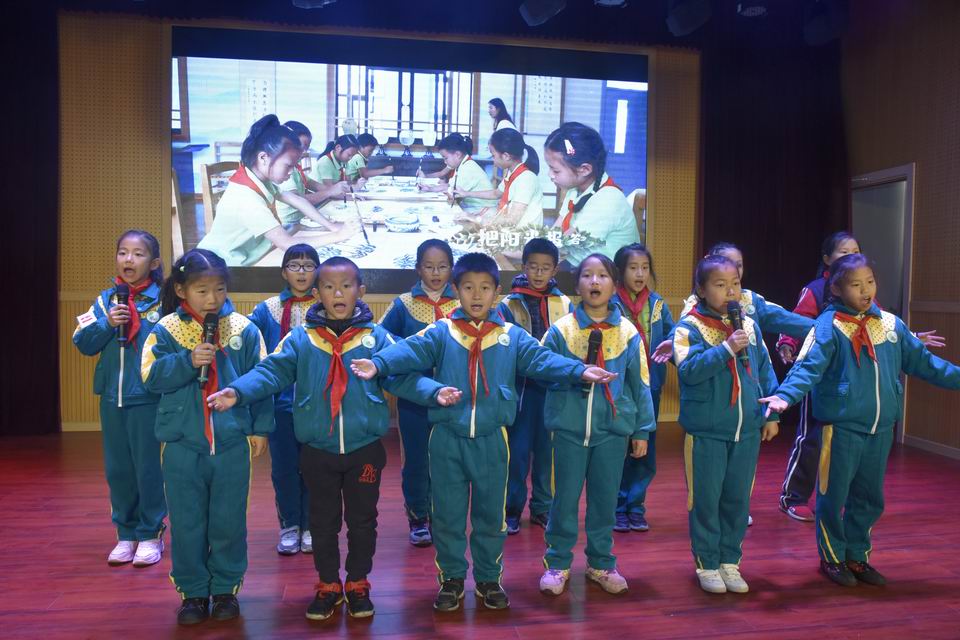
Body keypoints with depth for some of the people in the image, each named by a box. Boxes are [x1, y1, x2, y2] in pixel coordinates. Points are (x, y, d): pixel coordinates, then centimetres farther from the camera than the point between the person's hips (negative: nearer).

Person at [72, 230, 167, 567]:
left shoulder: (163, 301, -7)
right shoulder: (106, 301, 7)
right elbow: (83, 343, 3)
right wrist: (107, 323, -12)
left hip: (149, 398, -4)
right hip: (112, 398, 5)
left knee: (149, 468, 4)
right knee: (117, 469, 13)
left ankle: (151, 535, 19)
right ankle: (126, 533, 27)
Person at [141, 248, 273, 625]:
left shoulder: (244, 330, -1)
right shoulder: (166, 330, 0)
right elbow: (151, 377, -5)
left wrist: (261, 427, 2)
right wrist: (188, 361, -18)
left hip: (232, 444, 0)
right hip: (182, 446, 1)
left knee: (229, 523, 9)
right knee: (187, 523, 11)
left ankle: (226, 588, 27)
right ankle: (192, 591, 28)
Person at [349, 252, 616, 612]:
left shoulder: (512, 337, 2)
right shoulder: (440, 333, -1)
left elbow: (542, 359, -7)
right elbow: (411, 351, -15)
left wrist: (579, 370, -23)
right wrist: (378, 363, -34)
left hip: (491, 439, 1)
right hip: (447, 439, 0)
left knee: (490, 513, 13)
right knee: (447, 514, 10)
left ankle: (489, 579, 32)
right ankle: (452, 579, 29)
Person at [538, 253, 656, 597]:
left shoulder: (628, 332, 1)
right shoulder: (561, 329, -3)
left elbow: (640, 384, 6)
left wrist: (642, 430, 6)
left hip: (613, 428, 1)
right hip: (569, 427, -1)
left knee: (605, 499, 12)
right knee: (565, 498, 7)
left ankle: (601, 562, 30)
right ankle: (558, 562, 23)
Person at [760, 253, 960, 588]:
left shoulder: (890, 324, 7)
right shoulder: (828, 326, -11)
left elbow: (921, 361, 17)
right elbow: (809, 367, -21)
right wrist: (785, 395, -37)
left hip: (881, 428, 6)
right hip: (841, 427, -6)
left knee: (870, 499, 17)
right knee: (833, 496, 7)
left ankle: (857, 556, 34)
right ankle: (832, 558, 25)